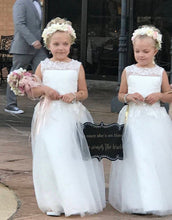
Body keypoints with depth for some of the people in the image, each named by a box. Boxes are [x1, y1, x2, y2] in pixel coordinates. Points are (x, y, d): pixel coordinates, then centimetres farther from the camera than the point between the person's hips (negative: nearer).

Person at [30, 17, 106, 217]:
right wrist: (44, 89, -9)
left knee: (73, 154, -3)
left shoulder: (77, 67, 6)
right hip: (50, 116, 0)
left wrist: (74, 95, -10)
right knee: (51, 154, -5)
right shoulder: (43, 66, 6)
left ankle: (77, 199, 7)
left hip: (72, 116, 0)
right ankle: (54, 202, 3)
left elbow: (84, 93, 10)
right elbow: (33, 92, 10)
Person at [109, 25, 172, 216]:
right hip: (133, 119, 0)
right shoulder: (128, 71, 7)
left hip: (155, 118, 0)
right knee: (135, 156, -6)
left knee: (156, 156, -4)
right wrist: (129, 97, -7)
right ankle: (136, 201, -1)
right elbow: (120, 95, 13)